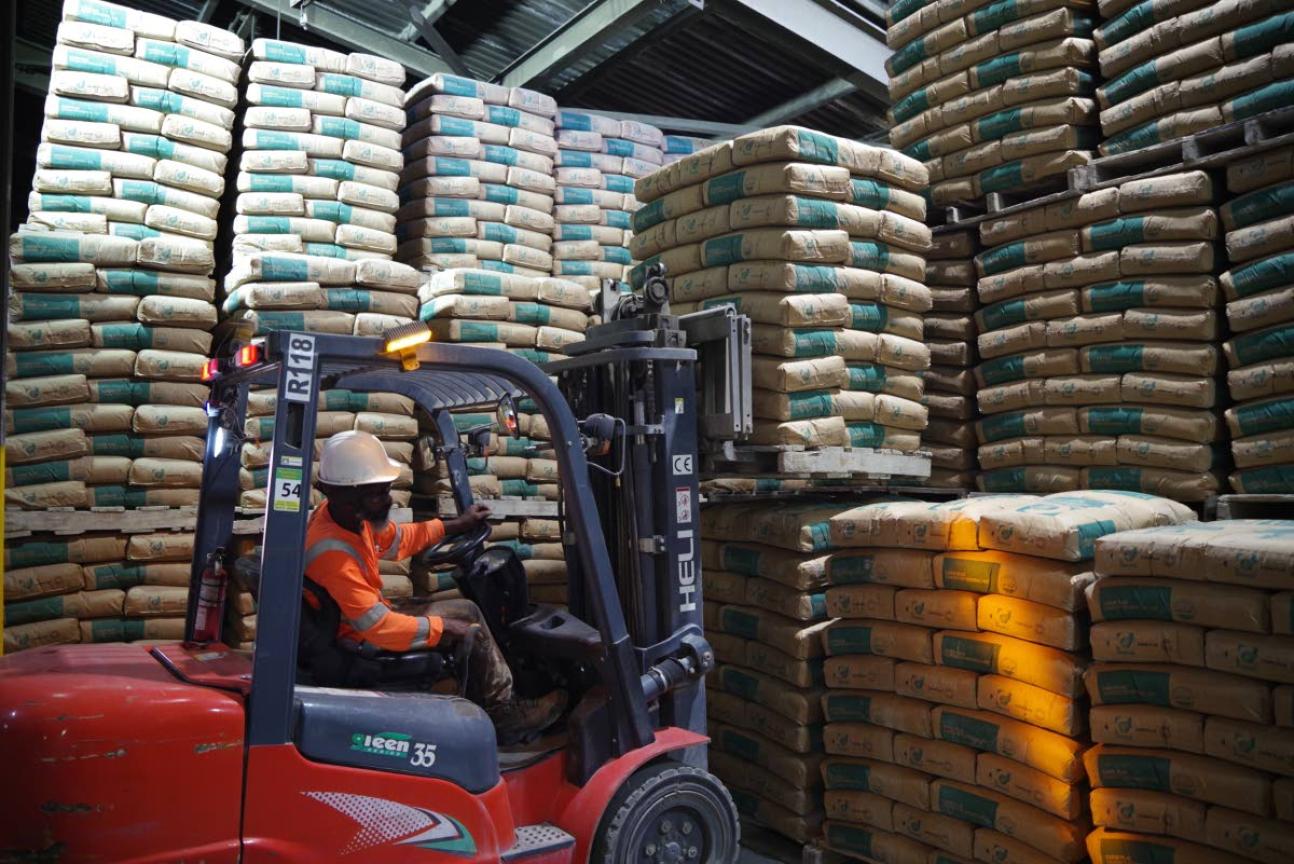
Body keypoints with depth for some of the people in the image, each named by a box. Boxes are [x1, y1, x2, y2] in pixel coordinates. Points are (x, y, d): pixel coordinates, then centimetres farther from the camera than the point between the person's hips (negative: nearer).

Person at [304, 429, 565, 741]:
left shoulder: (347, 516, -6)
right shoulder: (332, 554, -34)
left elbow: (397, 539, 13)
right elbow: (380, 628, -32)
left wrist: (456, 525, 15)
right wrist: (441, 627, -21)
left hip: (369, 619, 9)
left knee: (464, 612, 11)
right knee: (467, 618, -7)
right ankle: (504, 715, 10)